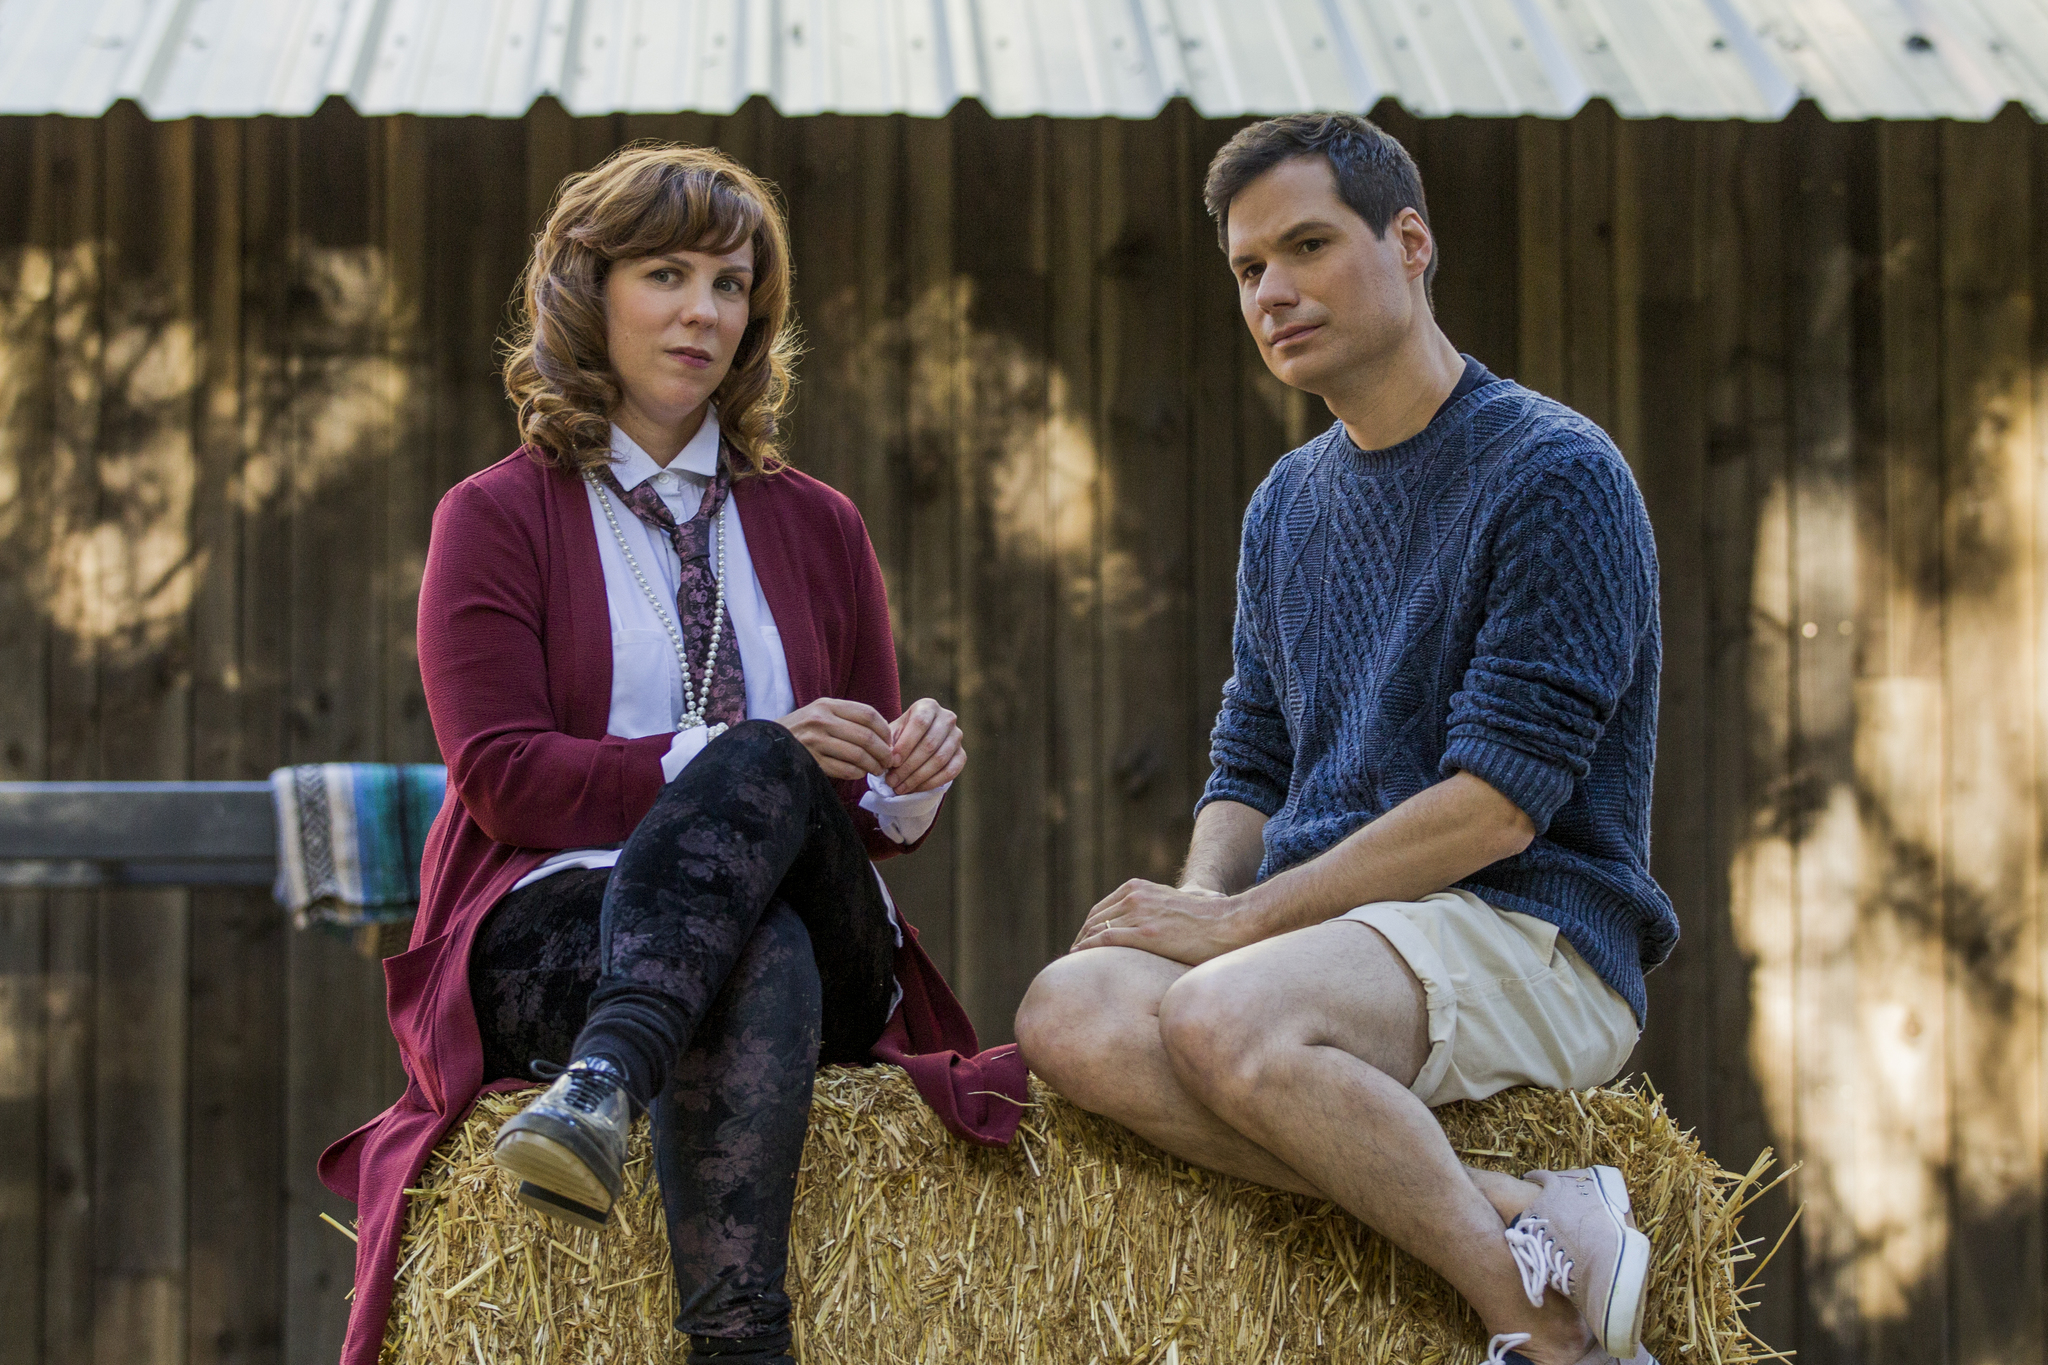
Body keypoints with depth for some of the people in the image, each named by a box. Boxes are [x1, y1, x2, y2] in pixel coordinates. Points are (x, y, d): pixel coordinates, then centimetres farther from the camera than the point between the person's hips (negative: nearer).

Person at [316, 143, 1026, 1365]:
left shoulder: (815, 526, 21)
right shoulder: (496, 518, 10)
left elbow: (877, 818, 19)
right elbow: (503, 780, -4)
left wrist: (912, 777, -9)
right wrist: (716, 755, -19)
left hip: (818, 935, 2)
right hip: (554, 925, -2)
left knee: (763, 777, -35)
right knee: (758, 956, -38)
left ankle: (602, 1087, -58)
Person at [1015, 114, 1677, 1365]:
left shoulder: (1556, 474, -5)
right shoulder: (1288, 504, 20)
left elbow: (1497, 803, -13)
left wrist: (1244, 921, -13)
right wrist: (1203, 903, -3)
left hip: (1532, 935, -7)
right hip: (1331, 931, 7)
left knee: (1226, 1017, -35)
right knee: (1071, 1012, -25)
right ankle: (1532, 1222, -27)